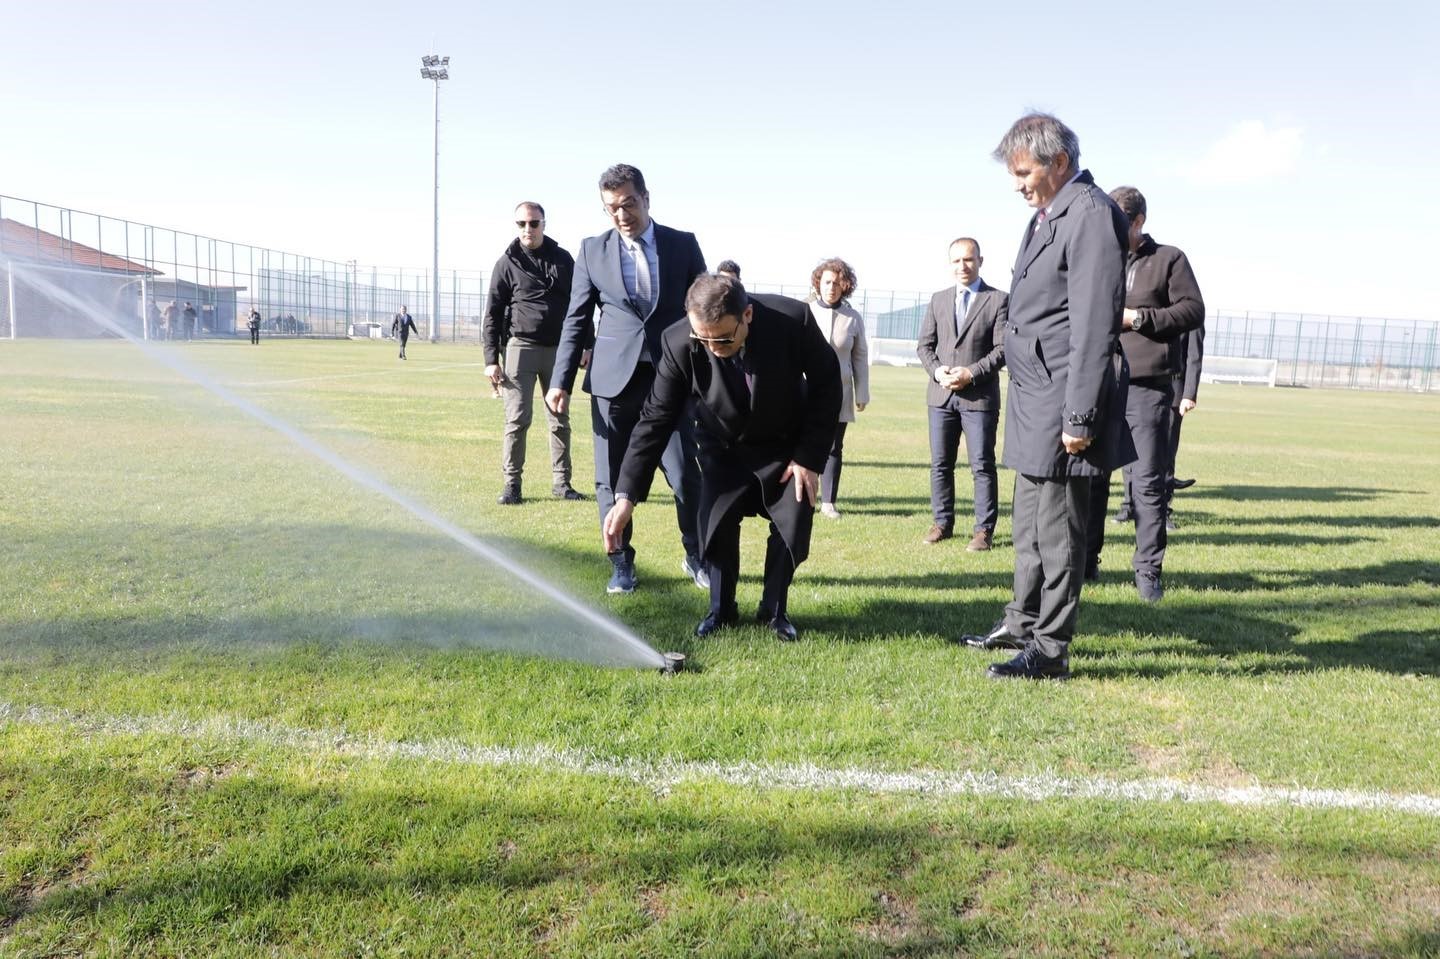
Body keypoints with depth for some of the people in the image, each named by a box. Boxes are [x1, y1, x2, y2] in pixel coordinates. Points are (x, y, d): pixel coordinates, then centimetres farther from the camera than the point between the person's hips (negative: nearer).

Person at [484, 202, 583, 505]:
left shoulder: (563, 259, 8)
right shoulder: (507, 264, 1)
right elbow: (493, 314, 1)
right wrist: (491, 360, -6)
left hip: (558, 349, 3)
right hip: (520, 348, -2)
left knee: (560, 420, 7)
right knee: (517, 419, -4)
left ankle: (561, 483, 16)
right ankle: (512, 483, 6)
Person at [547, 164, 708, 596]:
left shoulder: (683, 244, 5)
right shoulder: (592, 250, 6)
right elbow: (577, 321, 7)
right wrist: (561, 381, 0)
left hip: (670, 377, -1)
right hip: (612, 378, 1)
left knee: (685, 474, 0)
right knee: (611, 477, 4)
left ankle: (696, 557, 21)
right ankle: (621, 563, 20)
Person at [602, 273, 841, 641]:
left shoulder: (793, 320, -32)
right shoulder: (678, 344, -30)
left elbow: (827, 383, -16)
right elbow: (655, 419, -23)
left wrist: (810, 456, -16)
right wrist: (626, 496, -28)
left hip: (787, 448, 0)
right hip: (724, 449, 0)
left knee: (793, 526, -3)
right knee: (717, 526, -8)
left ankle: (774, 610, 20)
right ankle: (721, 610, 15)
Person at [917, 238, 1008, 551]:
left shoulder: (999, 299, 0)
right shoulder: (938, 299, 13)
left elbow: (1003, 348, -6)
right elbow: (924, 345, 11)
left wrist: (972, 373, -16)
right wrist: (936, 371, -7)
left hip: (979, 395, -4)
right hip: (941, 395, 4)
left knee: (982, 465, -3)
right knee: (940, 464, 9)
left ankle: (984, 530, 3)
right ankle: (942, 522, 20)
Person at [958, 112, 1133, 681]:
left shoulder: (1091, 214, -13)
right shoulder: (1047, 215, 15)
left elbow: (1094, 329, -19)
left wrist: (1079, 417, -21)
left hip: (1062, 400, -10)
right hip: (1032, 398, 10)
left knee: (1057, 527, -1)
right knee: (1029, 521, 18)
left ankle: (1050, 650, 9)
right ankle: (1023, 622, 33)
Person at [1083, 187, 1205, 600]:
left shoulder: (1169, 259, 6)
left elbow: (1193, 310, 0)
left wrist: (1137, 317, -10)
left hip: (1147, 388, -3)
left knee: (1147, 482, -1)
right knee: (1090, 476, 6)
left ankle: (1149, 569, 7)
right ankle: (1085, 560, 16)